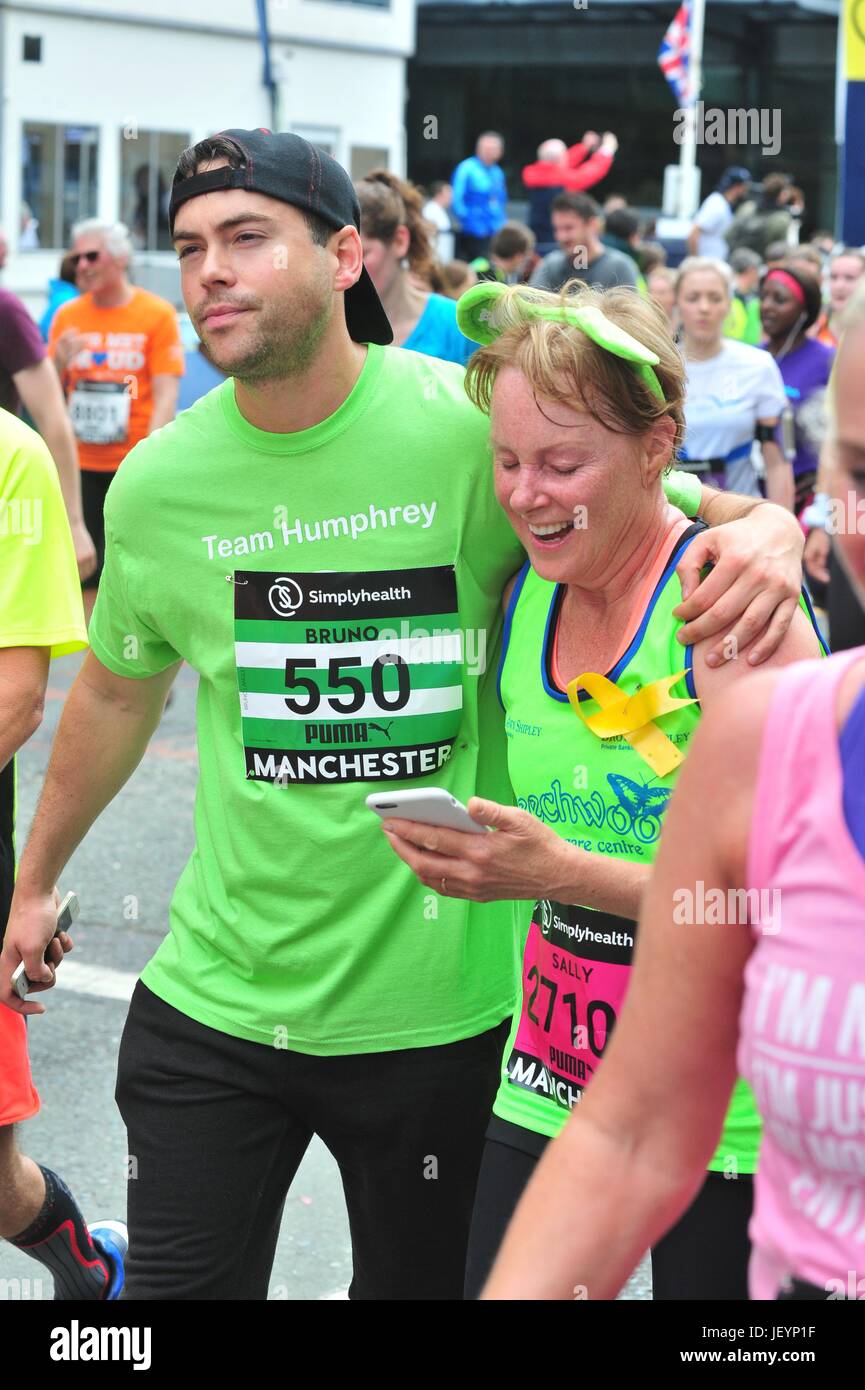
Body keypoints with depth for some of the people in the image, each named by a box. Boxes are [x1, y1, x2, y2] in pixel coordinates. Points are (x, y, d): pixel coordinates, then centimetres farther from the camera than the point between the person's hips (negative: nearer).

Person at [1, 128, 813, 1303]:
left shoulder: (478, 427, -12)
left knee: (423, 1279, 15)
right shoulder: (158, 480, -1)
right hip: (216, 998, 2)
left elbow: (683, 518, -3)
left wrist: (764, 530, -27)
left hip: (444, 1000, -1)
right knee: (177, 1281, 4)